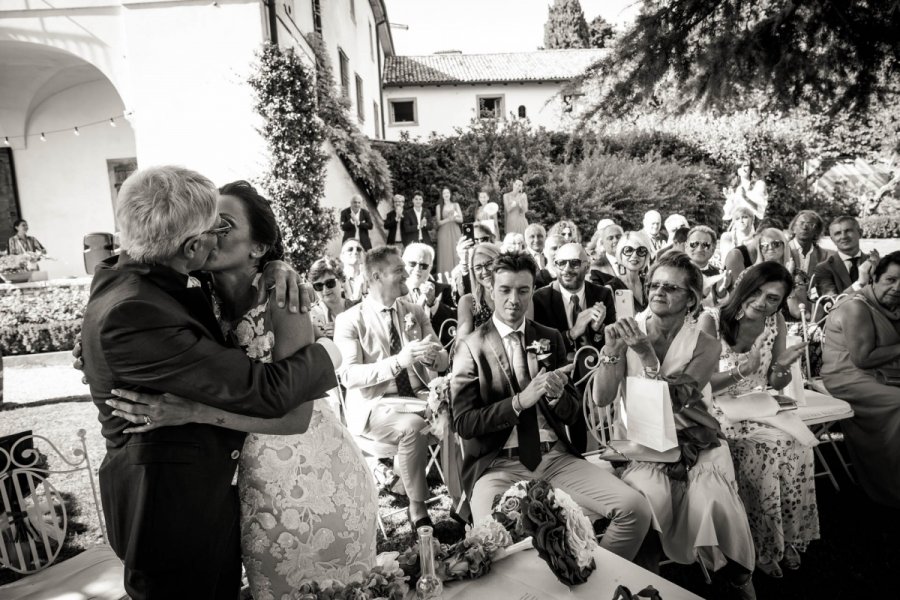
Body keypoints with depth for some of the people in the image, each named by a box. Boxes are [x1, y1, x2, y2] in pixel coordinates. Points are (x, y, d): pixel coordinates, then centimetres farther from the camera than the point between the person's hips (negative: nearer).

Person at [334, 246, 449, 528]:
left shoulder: (415, 312, 10)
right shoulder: (349, 320, -5)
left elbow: (443, 360, 7)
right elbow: (349, 375, -16)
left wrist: (430, 356, -19)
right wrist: (399, 360, -28)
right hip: (374, 405, -4)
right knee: (414, 426, -34)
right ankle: (417, 511, -12)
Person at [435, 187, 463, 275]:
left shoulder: (456, 205, 11)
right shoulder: (439, 207, 6)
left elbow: (461, 219, 5)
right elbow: (438, 222, -1)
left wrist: (454, 218, -15)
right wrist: (448, 219, -17)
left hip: (455, 232, 2)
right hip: (444, 232, -2)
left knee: (456, 254, -3)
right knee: (445, 255, -5)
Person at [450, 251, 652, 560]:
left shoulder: (551, 338, 10)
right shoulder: (470, 348, -1)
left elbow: (573, 413, 11)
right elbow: (464, 423, -7)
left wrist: (556, 395, -13)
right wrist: (520, 401, -20)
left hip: (556, 457, 4)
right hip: (499, 465, -3)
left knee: (636, 510, -15)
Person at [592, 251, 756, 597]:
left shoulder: (705, 345, -4)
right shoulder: (631, 332, -2)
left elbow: (675, 402, -17)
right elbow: (602, 398, -9)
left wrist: (647, 355, -28)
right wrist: (612, 350, -23)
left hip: (693, 441, 0)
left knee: (711, 500, -23)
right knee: (650, 497, -26)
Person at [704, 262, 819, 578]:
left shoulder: (775, 322, 2)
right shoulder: (712, 320, -13)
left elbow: (776, 385, 9)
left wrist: (781, 368, -14)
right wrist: (741, 371, -29)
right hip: (721, 410, -5)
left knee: (800, 445, -20)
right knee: (776, 445, -24)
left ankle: (788, 540, 2)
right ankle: (763, 548, -4)